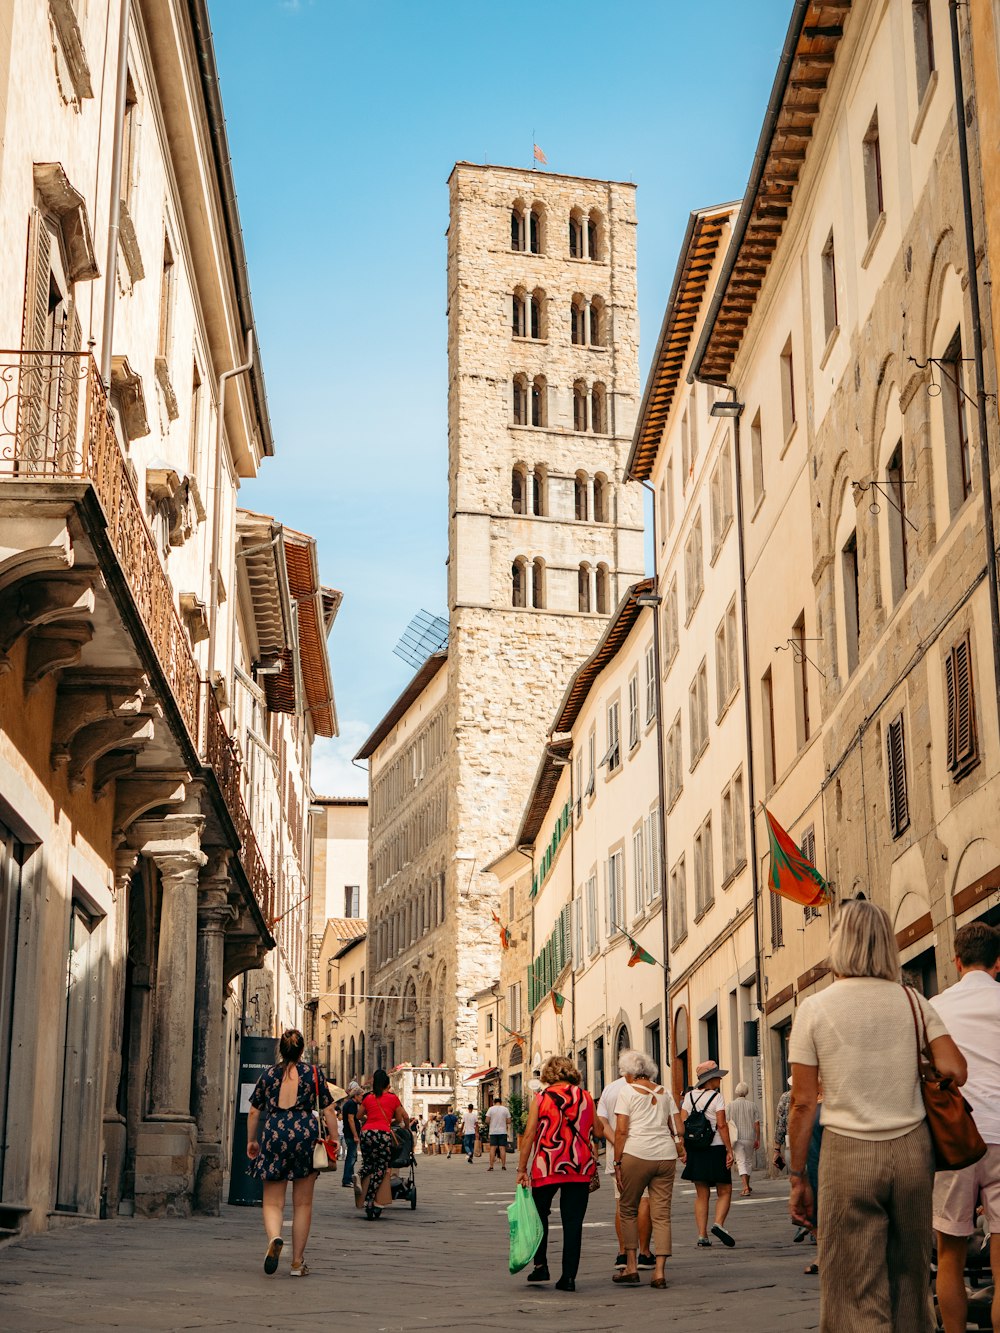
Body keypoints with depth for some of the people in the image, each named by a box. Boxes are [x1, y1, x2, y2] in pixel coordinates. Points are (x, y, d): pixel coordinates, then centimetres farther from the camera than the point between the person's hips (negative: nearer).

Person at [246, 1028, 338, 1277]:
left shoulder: (268, 1074, 8)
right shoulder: (314, 1073, 4)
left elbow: (253, 1112, 11)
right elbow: (329, 1110, 3)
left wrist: (251, 1141, 23)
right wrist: (334, 1139, 12)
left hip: (274, 1135, 1)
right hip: (305, 1134, 0)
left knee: (272, 1201, 5)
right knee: (302, 1204, 9)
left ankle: (274, 1238, -26)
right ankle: (298, 1262, 12)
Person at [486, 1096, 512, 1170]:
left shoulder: (491, 1109, -1)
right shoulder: (505, 1109, 2)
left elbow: (487, 1121, -7)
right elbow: (508, 1121, 0)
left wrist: (489, 1125, 14)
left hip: (493, 1131, -1)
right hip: (502, 1131, 1)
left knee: (492, 1148, -1)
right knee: (502, 1148, 1)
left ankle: (491, 1166, -5)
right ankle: (503, 1166, -2)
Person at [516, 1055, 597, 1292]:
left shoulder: (541, 1098, -1)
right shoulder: (587, 1098, 7)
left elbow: (529, 1134, -5)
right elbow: (594, 1134, 11)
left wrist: (521, 1169, -2)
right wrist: (593, 1167, 20)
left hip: (547, 1166, -2)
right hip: (580, 1167, 2)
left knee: (539, 1214, 17)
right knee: (573, 1221, 4)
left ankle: (540, 1265, 11)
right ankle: (569, 1276, 1)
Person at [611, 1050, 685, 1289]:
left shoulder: (627, 1092, 1)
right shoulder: (664, 1093, 16)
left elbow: (621, 1130, -6)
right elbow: (678, 1129, 14)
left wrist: (617, 1163, -4)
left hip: (636, 1154, -4)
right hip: (666, 1156, 4)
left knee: (628, 1210, 9)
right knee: (662, 1214, 4)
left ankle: (631, 1268, 7)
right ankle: (660, 1272, 0)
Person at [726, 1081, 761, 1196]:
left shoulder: (730, 1106, -3)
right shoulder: (753, 1105, -1)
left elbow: (726, 1123, -3)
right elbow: (757, 1123, -3)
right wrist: (758, 1139, 3)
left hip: (737, 1138, -2)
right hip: (750, 1137, 2)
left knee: (741, 1162, -2)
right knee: (748, 1161, 18)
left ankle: (746, 1188, -18)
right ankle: (747, 1186, 29)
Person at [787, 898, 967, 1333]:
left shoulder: (814, 1009, -3)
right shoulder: (912, 1001, 4)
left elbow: (803, 1102, -5)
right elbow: (955, 1071, -4)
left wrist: (798, 1177, 2)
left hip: (849, 1151, -3)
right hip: (912, 1147, 3)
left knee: (858, 1295, 1)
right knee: (909, 1279, 15)